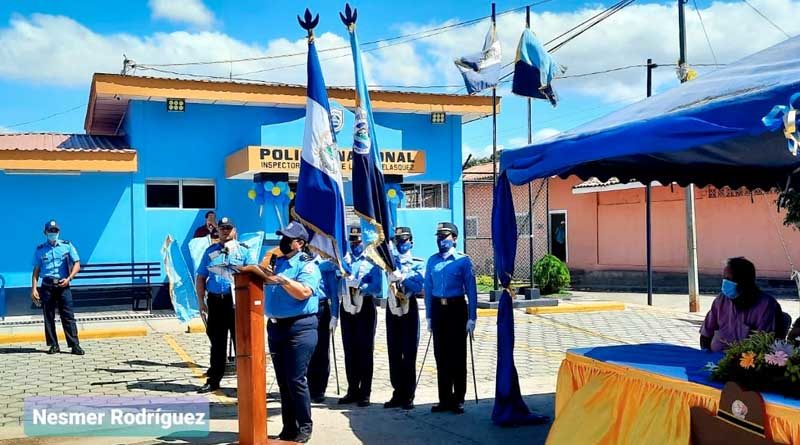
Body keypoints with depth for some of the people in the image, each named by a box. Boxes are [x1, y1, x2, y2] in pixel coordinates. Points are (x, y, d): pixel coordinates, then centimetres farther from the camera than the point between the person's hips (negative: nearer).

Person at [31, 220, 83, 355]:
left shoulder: (67, 246, 7)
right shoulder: (40, 249, 10)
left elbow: (77, 264, 4)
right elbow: (36, 270, 10)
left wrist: (68, 278, -10)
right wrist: (34, 289, 0)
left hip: (63, 285, -2)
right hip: (47, 285, 2)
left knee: (68, 316, -5)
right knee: (48, 316, 3)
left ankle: (74, 345, -7)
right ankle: (54, 345, 11)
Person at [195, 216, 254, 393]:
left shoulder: (243, 251, 5)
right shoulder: (210, 251, 11)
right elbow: (201, 278, 12)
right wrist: (201, 302, 4)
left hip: (237, 301, -3)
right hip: (215, 301, 3)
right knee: (217, 341, 10)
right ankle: (213, 380, 18)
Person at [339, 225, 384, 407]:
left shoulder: (372, 262, -2)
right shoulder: (343, 260, 12)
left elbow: (378, 289, -13)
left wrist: (359, 286, -22)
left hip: (365, 309, -4)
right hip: (347, 309, 4)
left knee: (365, 351, 1)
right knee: (349, 351, 9)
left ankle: (364, 393, 8)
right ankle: (352, 391, 20)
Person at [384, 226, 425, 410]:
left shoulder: (418, 264, 2)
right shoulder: (390, 261, 12)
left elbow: (419, 286, -12)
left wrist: (402, 278, -22)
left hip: (409, 309, -3)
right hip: (392, 309, 3)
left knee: (409, 354, -1)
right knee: (394, 354, 6)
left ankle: (408, 396, 5)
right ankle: (398, 393, 15)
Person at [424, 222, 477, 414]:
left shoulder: (463, 261, -3)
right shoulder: (432, 261, 8)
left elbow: (471, 290, -4)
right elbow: (428, 289, 10)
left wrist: (472, 317, -8)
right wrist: (429, 316, 7)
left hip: (456, 308, -4)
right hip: (438, 308, 4)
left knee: (458, 355, 1)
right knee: (441, 355, 7)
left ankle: (458, 400, 11)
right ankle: (444, 399, 16)